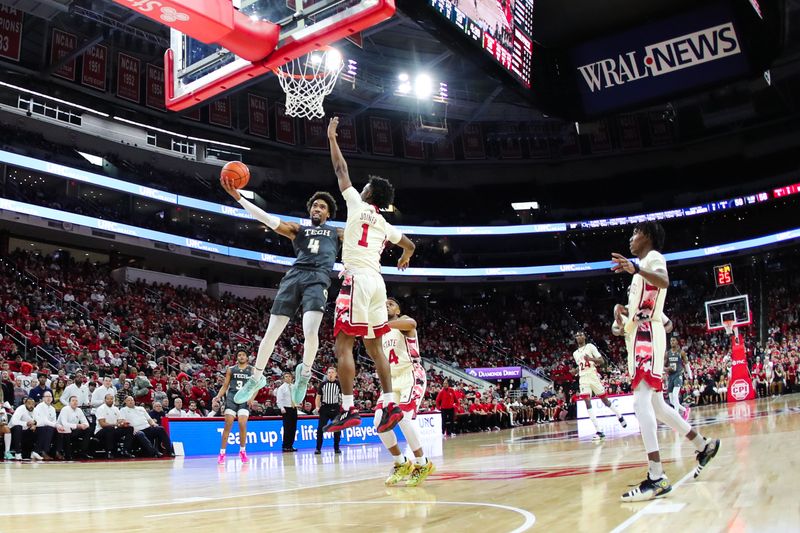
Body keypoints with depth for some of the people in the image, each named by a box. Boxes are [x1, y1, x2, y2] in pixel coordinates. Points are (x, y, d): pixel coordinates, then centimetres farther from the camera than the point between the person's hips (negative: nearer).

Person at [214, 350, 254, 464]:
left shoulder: (252, 370, 10)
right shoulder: (231, 369, 14)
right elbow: (225, 386, 13)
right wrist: (218, 396, -3)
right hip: (231, 397, 1)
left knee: (242, 424, -11)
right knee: (228, 425, -7)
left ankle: (242, 451, 9)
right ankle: (222, 453, -1)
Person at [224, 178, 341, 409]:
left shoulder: (336, 233, 25)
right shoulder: (298, 230, 23)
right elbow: (267, 219, 12)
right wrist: (238, 197, 3)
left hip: (318, 280, -2)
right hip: (294, 277, 2)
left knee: (310, 332, -23)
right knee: (271, 332, -1)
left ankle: (304, 372, 6)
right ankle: (256, 377, 19)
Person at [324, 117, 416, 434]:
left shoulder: (358, 205, 4)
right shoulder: (386, 226, 21)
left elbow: (341, 170, 10)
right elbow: (410, 244, 35)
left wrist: (332, 137, 21)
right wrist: (405, 257, 58)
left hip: (357, 279, -7)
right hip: (377, 282, 7)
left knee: (343, 345, -8)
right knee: (375, 347, 11)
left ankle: (348, 410, -15)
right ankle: (390, 405, 5)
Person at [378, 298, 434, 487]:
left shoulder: (403, 320, -1)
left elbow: (412, 324, -29)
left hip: (412, 376, -7)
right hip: (393, 379, 7)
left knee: (404, 417, -25)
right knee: (380, 420, -8)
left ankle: (422, 464, -10)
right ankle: (401, 464, 7)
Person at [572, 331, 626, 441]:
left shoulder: (590, 346, 0)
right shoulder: (575, 353, 17)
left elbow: (601, 361, -6)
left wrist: (590, 359, -23)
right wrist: (575, 371, 9)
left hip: (593, 375, -4)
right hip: (583, 378, 4)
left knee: (605, 400, 5)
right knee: (588, 403, -11)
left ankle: (620, 416, 34)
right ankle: (598, 431, -14)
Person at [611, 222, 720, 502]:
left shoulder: (653, 256, -3)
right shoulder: (642, 264, 25)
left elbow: (664, 281, -28)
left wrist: (636, 269, -46)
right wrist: (621, 309, 10)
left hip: (647, 334, -10)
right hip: (638, 336, 10)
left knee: (641, 400, -20)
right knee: (655, 403, 16)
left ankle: (657, 478, -24)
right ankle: (704, 445, 31)